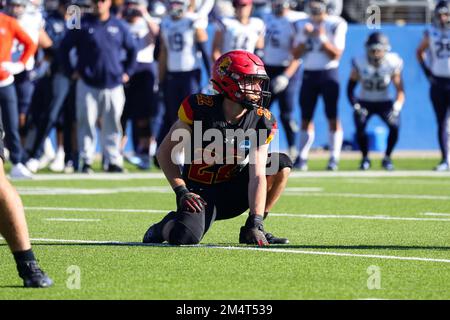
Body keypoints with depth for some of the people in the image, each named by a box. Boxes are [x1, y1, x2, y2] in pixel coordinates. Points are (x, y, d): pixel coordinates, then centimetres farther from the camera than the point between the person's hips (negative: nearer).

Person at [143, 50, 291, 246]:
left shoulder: (261, 122, -11)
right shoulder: (199, 108, -18)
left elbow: (257, 177, -18)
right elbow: (165, 153, -8)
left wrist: (255, 222, -29)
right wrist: (181, 192, -19)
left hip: (231, 193, 4)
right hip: (199, 193, -4)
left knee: (281, 164, -16)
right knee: (185, 238, -33)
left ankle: (252, 230, -4)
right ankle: (166, 226, 8)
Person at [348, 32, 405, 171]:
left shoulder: (392, 64, -16)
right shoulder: (360, 64, -16)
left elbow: (400, 91, -10)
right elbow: (350, 89, -7)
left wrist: (396, 108, -26)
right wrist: (356, 107, -20)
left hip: (384, 103, 0)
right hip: (364, 102, 0)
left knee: (394, 125, -25)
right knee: (360, 127, -27)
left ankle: (387, 158, -2)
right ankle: (365, 158, -1)